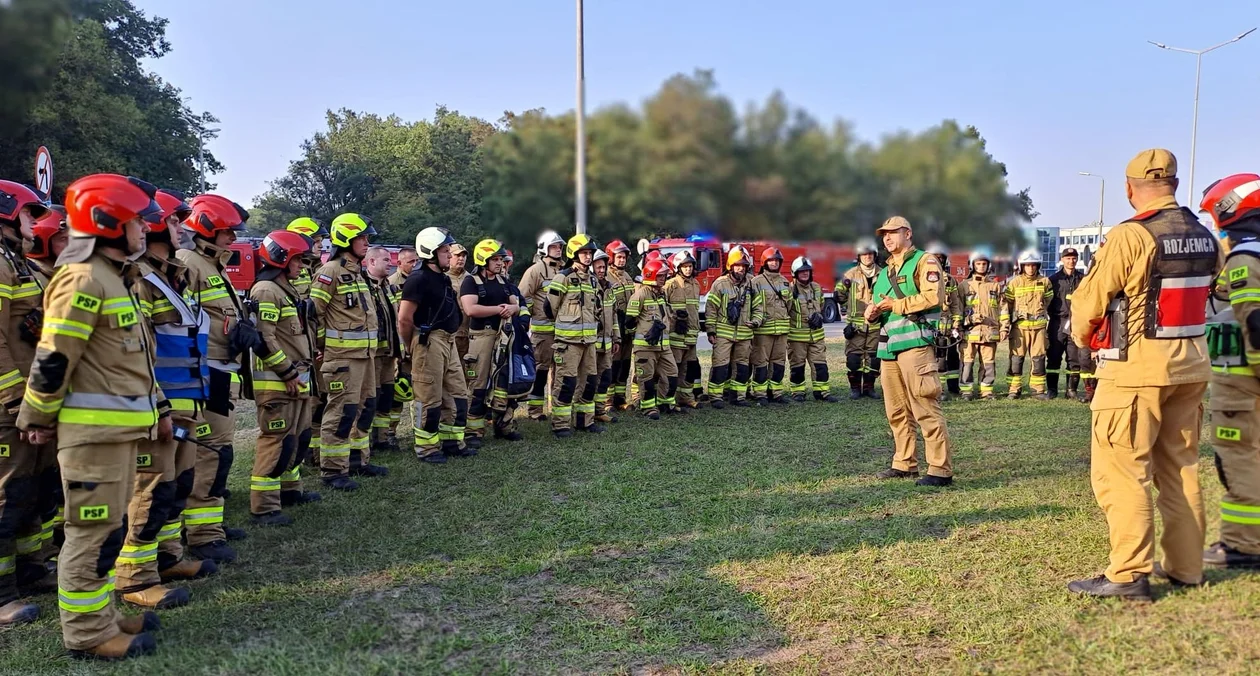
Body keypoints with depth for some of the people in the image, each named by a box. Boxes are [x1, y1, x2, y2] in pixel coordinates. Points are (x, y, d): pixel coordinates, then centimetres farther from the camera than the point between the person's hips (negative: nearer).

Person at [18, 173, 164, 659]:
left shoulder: (116, 278, 16)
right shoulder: (82, 281, -16)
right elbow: (51, 362, -16)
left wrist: (157, 409, 20)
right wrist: (37, 419, -6)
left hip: (120, 428, 10)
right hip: (93, 431, -10)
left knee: (109, 527, 16)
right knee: (92, 530, -1)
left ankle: (101, 615, 28)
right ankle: (88, 634, 9)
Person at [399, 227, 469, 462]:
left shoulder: (443, 278, 15)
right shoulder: (419, 279, -14)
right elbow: (404, 319, -17)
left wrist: (450, 335, 15)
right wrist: (412, 348, -7)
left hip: (448, 341, 10)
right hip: (429, 343, -10)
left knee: (457, 394, 14)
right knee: (430, 399, -2)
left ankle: (452, 442, 25)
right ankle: (426, 448, 9)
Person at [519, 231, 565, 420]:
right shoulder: (536, 270, -7)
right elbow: (523, 296, -12)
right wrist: (529, 314, -11)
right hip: (542, 328, -7)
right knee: (540, 367, -4)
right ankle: (534, 408, 3)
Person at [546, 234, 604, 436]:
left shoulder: (592, 279, 15)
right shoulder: (563, 277, -9)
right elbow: (551, 307, -6)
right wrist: (565, 323, 8)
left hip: (589, 338, 8)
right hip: (568, 338, -7)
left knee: (589, 380, 12)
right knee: (566, 381, -6)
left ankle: (585, 419, 24)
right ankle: (560, 424, 1)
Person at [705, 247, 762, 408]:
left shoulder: (751, 285, 8)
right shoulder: (720, 284, -4)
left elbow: (758, 307, 14)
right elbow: (710, 309, -4)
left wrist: (755, 321, -5)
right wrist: (711, 331, -7)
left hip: (744, 334, 5)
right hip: (723, 333, -5)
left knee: (742, 366, 10)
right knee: (720, 365, -5)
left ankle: (738, 396, 21)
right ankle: (716, 396, 2)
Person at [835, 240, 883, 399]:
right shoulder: (851, 274, 0)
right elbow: (839, 294, 8)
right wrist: (847, 313, 1)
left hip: (875, 324, 2)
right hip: (855, 324, -2)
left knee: (873, 357, 6)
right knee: (853, 357, -3)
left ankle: (869, 387, 16)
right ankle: (855, 388, 8)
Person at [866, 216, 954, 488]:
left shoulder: (924, 261, 1)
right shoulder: (885, 272, 25)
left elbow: (933, 297, -13)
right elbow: (876, 304, 28)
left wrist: (895, 304, -9)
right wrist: (872, 312, 4)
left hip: (914, 340, -8)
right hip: (888, 345, 8)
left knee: (924, 407, -11)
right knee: (896, 411, 11)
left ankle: (941, 469, -8)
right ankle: (904, 464, 21)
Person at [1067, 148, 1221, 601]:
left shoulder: (1130, 236, -15)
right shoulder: (1205, 238, 6)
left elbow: (1090, 299, -10)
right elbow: (1203, 293, 11)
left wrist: (1083, 337, 10)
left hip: (1136, 367, -7)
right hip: (1191, 365, 8)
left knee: (1121, 471, -3)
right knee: (1180, 467, 15)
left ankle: (1129, 574, -5)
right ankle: (1186, 567, 22)